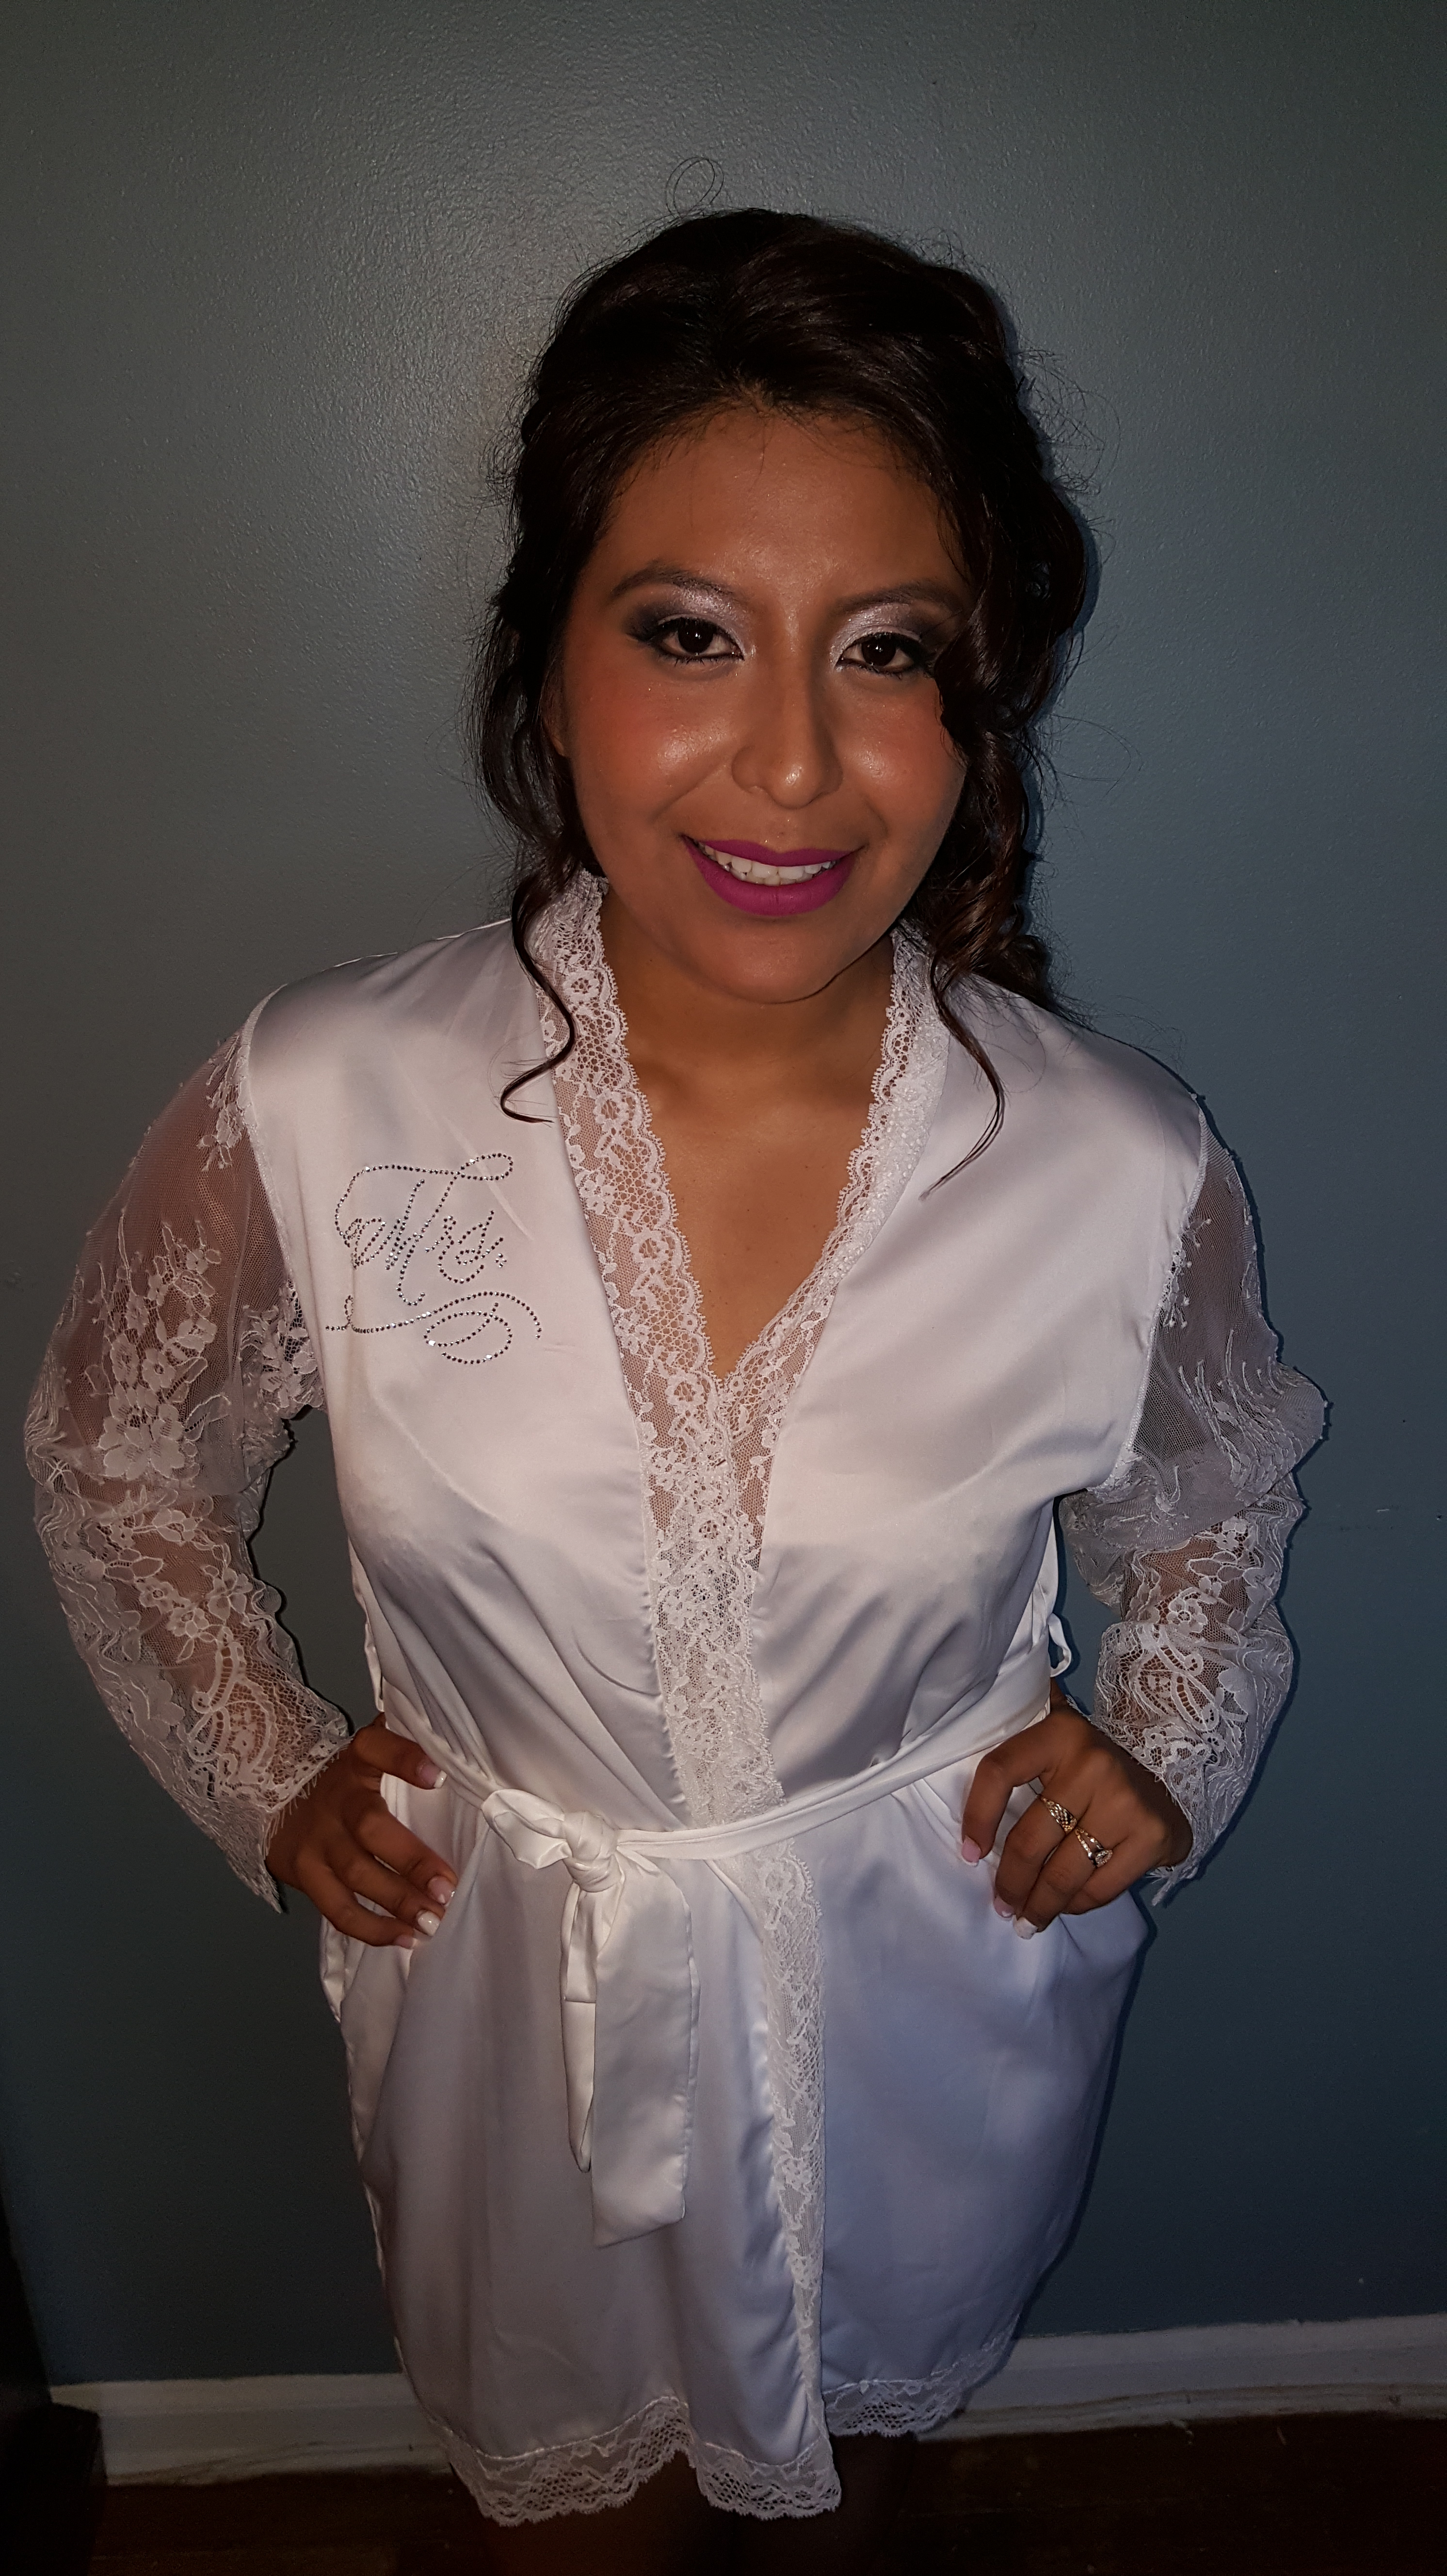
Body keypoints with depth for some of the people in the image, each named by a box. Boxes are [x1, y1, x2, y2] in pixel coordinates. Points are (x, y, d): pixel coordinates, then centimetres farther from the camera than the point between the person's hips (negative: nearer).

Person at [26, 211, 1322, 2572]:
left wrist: (1164, 1746, -11)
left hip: (921, 1985, 1)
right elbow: (115, 1457, -2)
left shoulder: (1127, 1180, -21)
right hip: (517, 1986, 0)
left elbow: (1207, 1524, 3)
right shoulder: (313, 1116, -23)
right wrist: (269, 1771, -4)